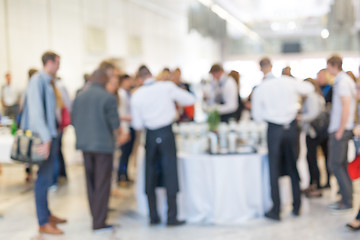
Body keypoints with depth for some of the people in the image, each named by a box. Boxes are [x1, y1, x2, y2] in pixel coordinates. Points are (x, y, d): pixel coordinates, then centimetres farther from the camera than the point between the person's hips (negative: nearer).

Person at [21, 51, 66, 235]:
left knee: (47, 177, 16)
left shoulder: (47, 82, 14)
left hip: (50, 135, 9)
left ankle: (47, 214, 28)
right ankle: (43, 223, 4)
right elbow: (36, 111, -21)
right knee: (44, 178, -4)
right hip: (44, 137, -9)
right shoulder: (37, 81, -14)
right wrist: (46, 139, -23)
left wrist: (52, 136, 10)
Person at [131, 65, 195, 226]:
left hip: (150, 136, 2)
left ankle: (153, 216, 16)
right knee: (170, 173, 1)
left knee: (150, 176, 11)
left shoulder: (137, 95, 0)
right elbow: (190, 100, 2)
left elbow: (137, 125, 3)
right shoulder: (167, 87, -5)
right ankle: (172, 217, 3)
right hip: (166, 133, -2)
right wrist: (175, 101, 19)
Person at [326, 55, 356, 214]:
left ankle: (347, 202, -1)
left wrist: (340, 131, -18)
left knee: (335, 165, -7)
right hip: (340, 129, 10)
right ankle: (346, 199, 20)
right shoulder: (345, 80, 15)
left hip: (340, 129, -10)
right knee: (342, 165, 13)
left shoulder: (342, 82, -15)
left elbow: (346, 108, -21)